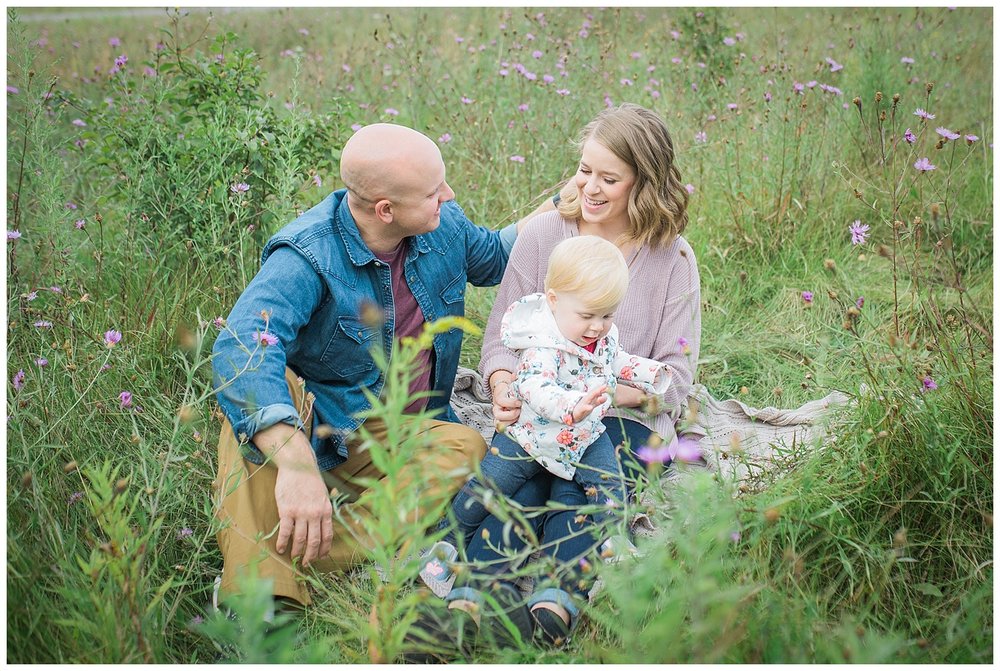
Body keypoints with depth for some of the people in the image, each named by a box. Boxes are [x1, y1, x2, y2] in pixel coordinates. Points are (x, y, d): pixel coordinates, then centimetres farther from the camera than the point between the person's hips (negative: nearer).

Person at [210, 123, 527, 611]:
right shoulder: (307, 256, -25)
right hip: (318, 433, -4)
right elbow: (240, 350, -43)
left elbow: (494, 258, 22)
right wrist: (296, 463, -57)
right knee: (263, 386, -36)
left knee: (468, 447, -29)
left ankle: (310, 564, -39)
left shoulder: (444, 224, -4)